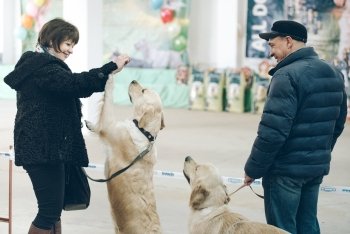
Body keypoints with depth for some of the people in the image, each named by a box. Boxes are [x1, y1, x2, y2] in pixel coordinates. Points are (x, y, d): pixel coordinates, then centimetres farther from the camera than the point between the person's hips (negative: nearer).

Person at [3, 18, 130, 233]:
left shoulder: (40, 64, 20)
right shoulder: (42, 66, -13)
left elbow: (71, 89, 18)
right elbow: (73, 83, -29)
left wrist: (107, 75, 6)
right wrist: (110, 67, -27)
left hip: (45, 146, 11)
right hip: (43, 148, -11)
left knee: (53, 208, 12)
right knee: (50, 209, -10)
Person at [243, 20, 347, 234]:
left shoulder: (287, 75, -18)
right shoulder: (334, 73, 9)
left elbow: (273, 131, -22)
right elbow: (338, 124, 16)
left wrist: (253, 169, -13)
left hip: (286, 168, -8)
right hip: (317, 167, 8)